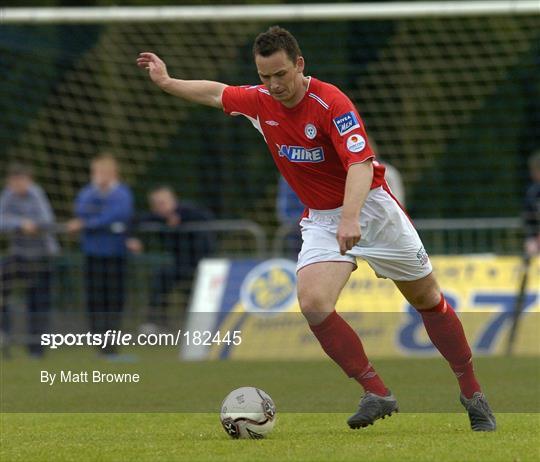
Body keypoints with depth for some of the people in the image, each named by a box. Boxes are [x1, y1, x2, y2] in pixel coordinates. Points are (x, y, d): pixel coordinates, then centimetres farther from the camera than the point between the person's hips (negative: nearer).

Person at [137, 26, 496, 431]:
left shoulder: (331, 102, -25)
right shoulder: (259, 101, -6)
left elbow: (360, 163, -35)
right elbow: (216, 93, 16)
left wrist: (351, 218, -49)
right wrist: (167, 82, 19)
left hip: (371, 208, -4)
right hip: (322, 219, 4)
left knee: (428, 299, 7)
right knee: (313, 303, -20)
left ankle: (473, 394, 23)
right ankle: (377, 393, -13)